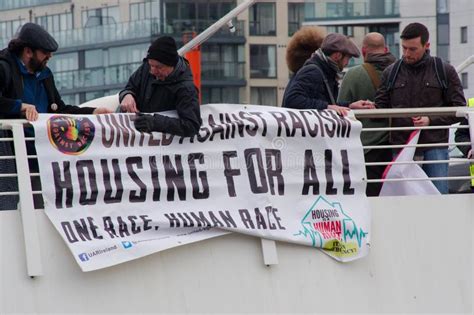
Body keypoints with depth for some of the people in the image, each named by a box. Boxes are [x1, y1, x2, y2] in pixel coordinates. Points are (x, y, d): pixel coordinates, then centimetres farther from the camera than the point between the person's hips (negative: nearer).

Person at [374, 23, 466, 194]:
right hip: (401, 146, 2)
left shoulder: (445, 71, 4)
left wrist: (431, 120, -11)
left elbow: (458, 108, 2)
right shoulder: (391, 72, 11)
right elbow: (381, 107, 12)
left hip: (435, 147, -2)